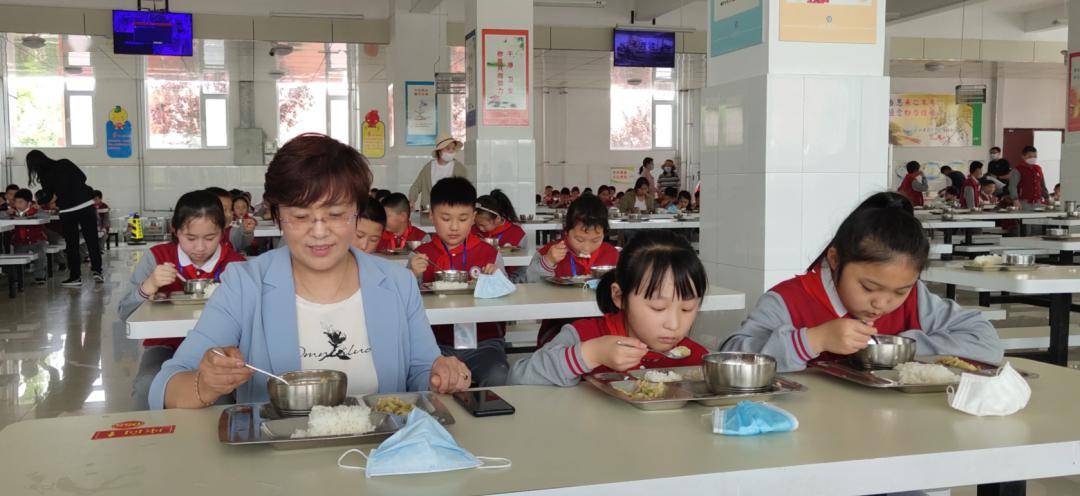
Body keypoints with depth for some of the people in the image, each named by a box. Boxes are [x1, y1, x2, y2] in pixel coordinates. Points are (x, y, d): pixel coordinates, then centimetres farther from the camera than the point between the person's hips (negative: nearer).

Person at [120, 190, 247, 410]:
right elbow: (124, 314, -2)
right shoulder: (156, 258, 0)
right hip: (166, 345, 1)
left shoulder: (234, 264, -2)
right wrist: (148, 287, -19)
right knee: (148, 388, -29)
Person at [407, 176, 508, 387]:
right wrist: (413, 276, -12)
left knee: (498, 379, -28)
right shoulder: (422, 256, 7)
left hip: (484, 341, 0)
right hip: (439, 344, 0)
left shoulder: (490, 254, 6)